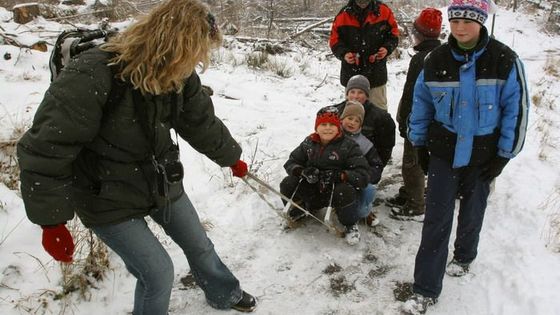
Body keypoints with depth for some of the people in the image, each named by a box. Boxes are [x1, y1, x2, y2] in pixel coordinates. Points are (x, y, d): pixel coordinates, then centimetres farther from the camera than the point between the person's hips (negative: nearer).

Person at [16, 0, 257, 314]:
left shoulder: (179, 76, -10)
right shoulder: (91, 78, -32)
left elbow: (202, 123, 7)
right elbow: (44, 152, -27)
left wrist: (233, 158, 19)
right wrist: (53, 221, -20)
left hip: (162, 181, 7)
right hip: (109, 200, -6)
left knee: (198, 244, 20)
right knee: (158, 271, -4)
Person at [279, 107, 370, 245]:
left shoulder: (349, 146, -12)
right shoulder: (309, 143, 1)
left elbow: (363, 176, -19)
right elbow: (291, 162, 3)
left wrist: (338, 176, -32)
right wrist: (302, 171, -20)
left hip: (337, 191, -4)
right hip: (313, 193, 4)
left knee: (345, 191, -38)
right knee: (287, 184, -17)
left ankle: (350, 225, -6)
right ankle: (299, 209, 17)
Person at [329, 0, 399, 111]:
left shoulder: (383, 11, -3)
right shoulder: (343, 15, -4)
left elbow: (393, 34, 6)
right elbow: (335, 40, 2)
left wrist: (387, 48, -13)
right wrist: (343, 54, -16)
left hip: (376, 73, 0)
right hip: (352, 73, 1)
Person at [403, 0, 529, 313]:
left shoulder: (505, 60, -13)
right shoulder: (436, 60, -7)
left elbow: (517, 109, -7)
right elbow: (421, 103, 4)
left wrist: (503, 156, -6)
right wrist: (419, 144, 7)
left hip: (482, 155, 0)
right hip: (443, 151, 1)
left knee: (472, 213, 18)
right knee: (436, 219, -1)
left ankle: (464, 256, 48)